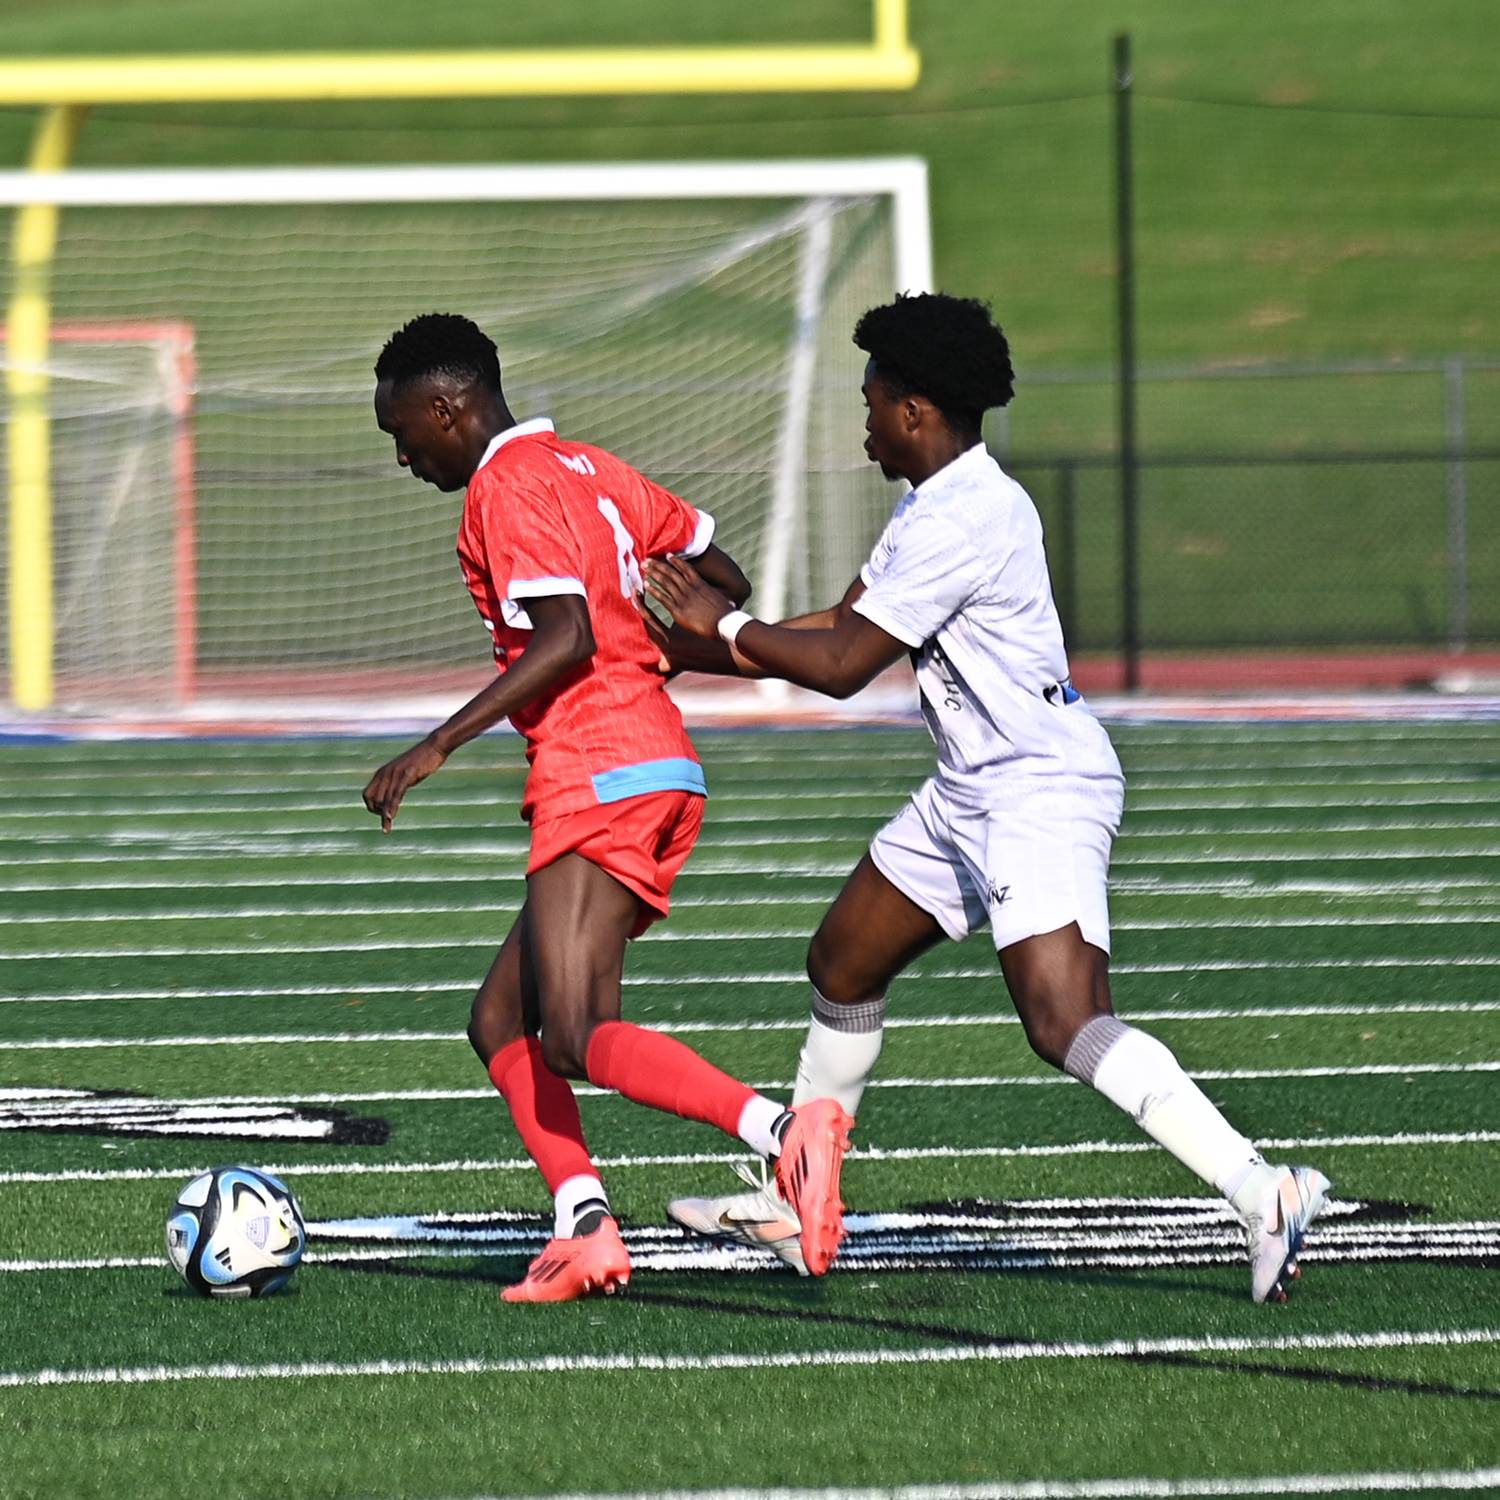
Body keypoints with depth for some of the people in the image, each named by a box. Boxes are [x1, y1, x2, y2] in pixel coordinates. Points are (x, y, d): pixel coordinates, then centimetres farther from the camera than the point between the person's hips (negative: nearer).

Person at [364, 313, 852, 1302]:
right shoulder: (587, 469, 20)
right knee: (502, 1021, 11)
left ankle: (783, 1131, -33)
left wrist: (439, 747, -18)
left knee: (576, 1037, -18)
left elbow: (566, 637, -20)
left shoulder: (509, 482, -7)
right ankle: (584, 1230, -1)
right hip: (663, 768, 10)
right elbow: (724, 581, 23)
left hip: (601, 779, -10)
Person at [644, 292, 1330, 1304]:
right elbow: (840, 628, 21)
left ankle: (1262, 1193, -32)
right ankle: (792, 1204, 34)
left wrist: (725, 625, -5)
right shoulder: (936, 504, 12)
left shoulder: (964, 520, -21)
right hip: (969, 794, 11)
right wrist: (684, 653, 20)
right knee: (842, 966, 20)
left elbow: (842, 666, -19)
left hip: (1041, 793, -11)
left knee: (1067, 1023, -24)